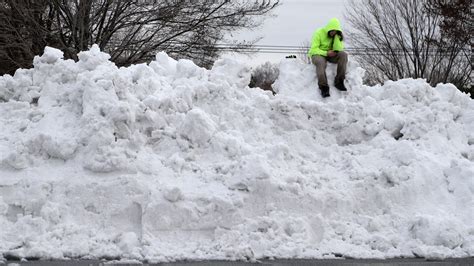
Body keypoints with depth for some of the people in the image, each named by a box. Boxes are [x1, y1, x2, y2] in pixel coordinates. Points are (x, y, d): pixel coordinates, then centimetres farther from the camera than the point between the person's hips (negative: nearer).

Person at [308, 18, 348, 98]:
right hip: (318, 55, -4)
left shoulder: (337, 36, 3)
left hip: (330, 55, 5)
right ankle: (323, 87, -44)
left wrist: (336, 36, -17)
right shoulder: (319, 33, -10)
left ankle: (339, 81, -26)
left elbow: (338, 49, -11)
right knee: (320, 62, -40)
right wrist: (326, 53, -25)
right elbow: (313, 49, -15)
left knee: (343, 54, -23)